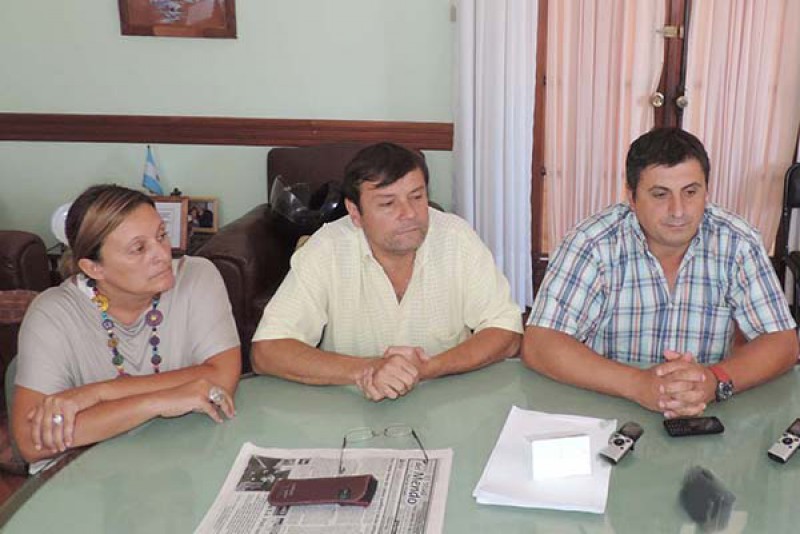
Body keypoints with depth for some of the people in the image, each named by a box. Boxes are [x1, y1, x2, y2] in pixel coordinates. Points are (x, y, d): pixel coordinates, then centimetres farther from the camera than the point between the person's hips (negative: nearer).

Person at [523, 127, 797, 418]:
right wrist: (638, 384, -31)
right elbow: (538, 345, -19)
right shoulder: (593, 243, -13)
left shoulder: (738, 242, -5)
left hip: (706, 420, 3)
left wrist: (716, 380, -25)